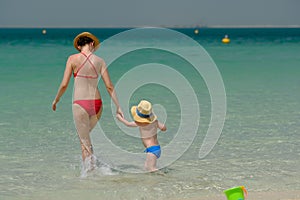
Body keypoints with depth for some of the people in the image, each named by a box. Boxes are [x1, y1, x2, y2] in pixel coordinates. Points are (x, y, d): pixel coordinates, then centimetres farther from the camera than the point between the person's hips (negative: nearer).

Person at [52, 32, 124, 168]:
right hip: (97, 105, 4)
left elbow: (64, 84, -6)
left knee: (85, 144, 2)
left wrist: (56, 100, 10)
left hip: (80, 104, -4)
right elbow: (109, 86, 2)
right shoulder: (99, 61, 5)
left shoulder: (73, 59, -3)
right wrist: (118, 107, 7)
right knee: (85, 134, 27)